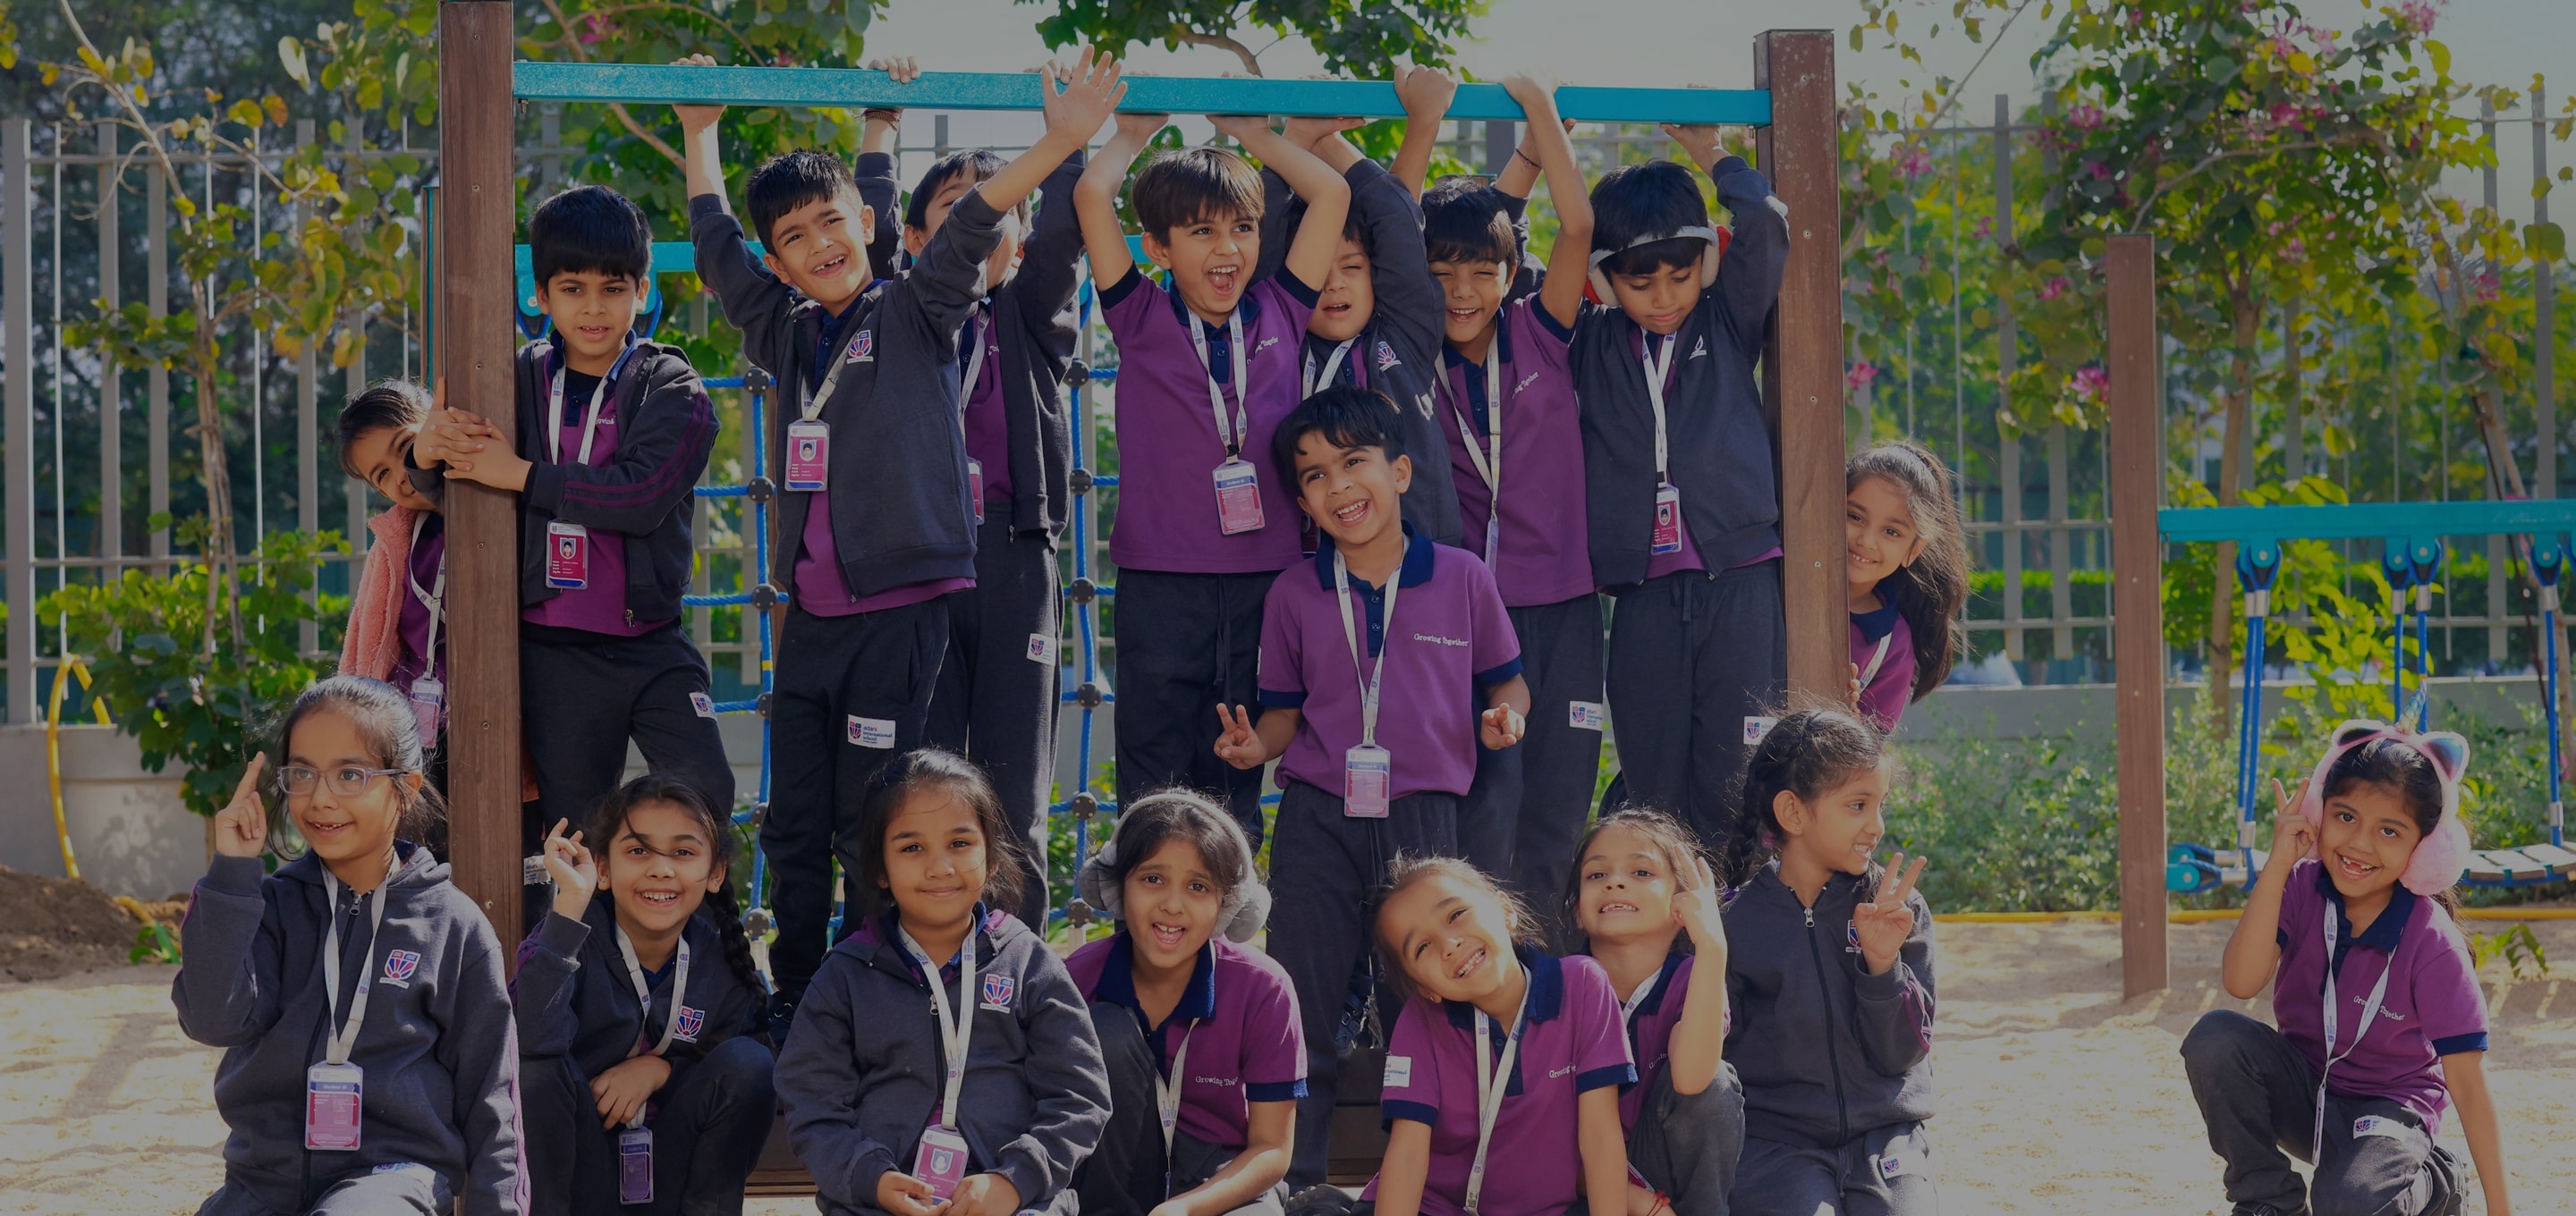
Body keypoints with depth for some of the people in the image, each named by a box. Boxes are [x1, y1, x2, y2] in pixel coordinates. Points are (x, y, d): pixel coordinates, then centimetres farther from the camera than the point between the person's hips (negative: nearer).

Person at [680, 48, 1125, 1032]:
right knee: (795, 828, 8)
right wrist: (700, 134, 30)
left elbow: (967, 231, -13)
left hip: (899, 608, -5)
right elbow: (717, 247, 24)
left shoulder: (912, 316, 0)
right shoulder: (785, 334, 13)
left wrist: (1059, 143, -25)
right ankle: (792, 1008, 16)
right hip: (809, 615, 5)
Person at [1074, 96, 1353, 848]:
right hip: (1161, 580, -2)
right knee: (1155, 787, 2)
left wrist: (1254, 135, 15)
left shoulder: (1278, 315, 7)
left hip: (1265, 579, 2)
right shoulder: (1141, 319, 1)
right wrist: (1134, 135, 9)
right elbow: (1093, 195, -7)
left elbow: (1331, 193, 6)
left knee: (1235, 782, 10)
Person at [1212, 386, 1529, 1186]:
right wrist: (1256, 745, -9)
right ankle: (1294, 1177, 7)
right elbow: (1286, 710, 12)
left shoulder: (1462, 579, 2)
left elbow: (1507, 680, 12)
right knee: (1303, 1011, -1)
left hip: (1422, 815, -1)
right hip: (1318, 818, 1)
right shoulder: (1295, 595, 6)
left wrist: (1506, 715, -10)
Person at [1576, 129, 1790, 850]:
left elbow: (1765, 225, -1)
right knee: (1652, 780, 1)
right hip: (1643, 593, 1)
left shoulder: (1728, 325, 8)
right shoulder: (1591, 345, 10)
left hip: (1738, 581, -1)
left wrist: (1710, 154, 10)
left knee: (1735, 776, -5)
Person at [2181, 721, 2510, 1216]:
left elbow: (2467, 1082, -17)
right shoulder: (2300, 890, -12)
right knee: (2214, 1037, -25)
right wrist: (2277, 865, -32)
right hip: (2303, 1092, 3)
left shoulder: (2432, 946, -20)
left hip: (2388, 1109, -3)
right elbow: (2241, 982, -27)